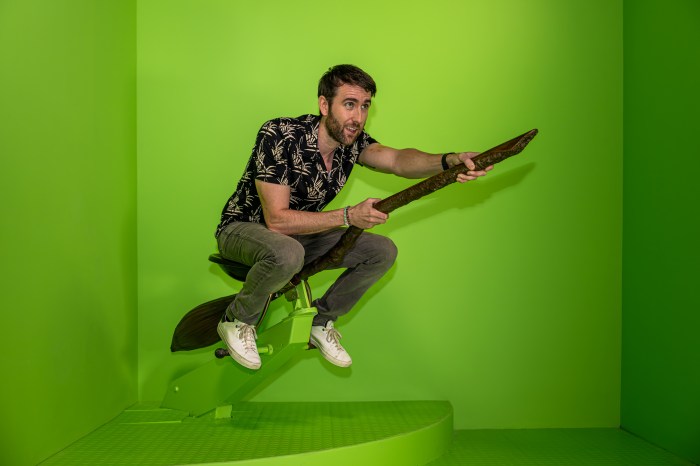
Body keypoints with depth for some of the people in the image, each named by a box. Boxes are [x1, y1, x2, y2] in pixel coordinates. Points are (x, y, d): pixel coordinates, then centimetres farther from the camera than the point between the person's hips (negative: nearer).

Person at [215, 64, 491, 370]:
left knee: (383, 251, -7)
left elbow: (396, 159, -27)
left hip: (301, 232, 6)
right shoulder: (279, 136, -28)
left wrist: (450, 161, -47)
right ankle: (237, 321, -11)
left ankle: (321, 322, 9)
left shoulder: (352, 141, -9)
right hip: (244, 229, -6)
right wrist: (348, 216, -33)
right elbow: (277, 220, -30)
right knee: (287, 253, -41)